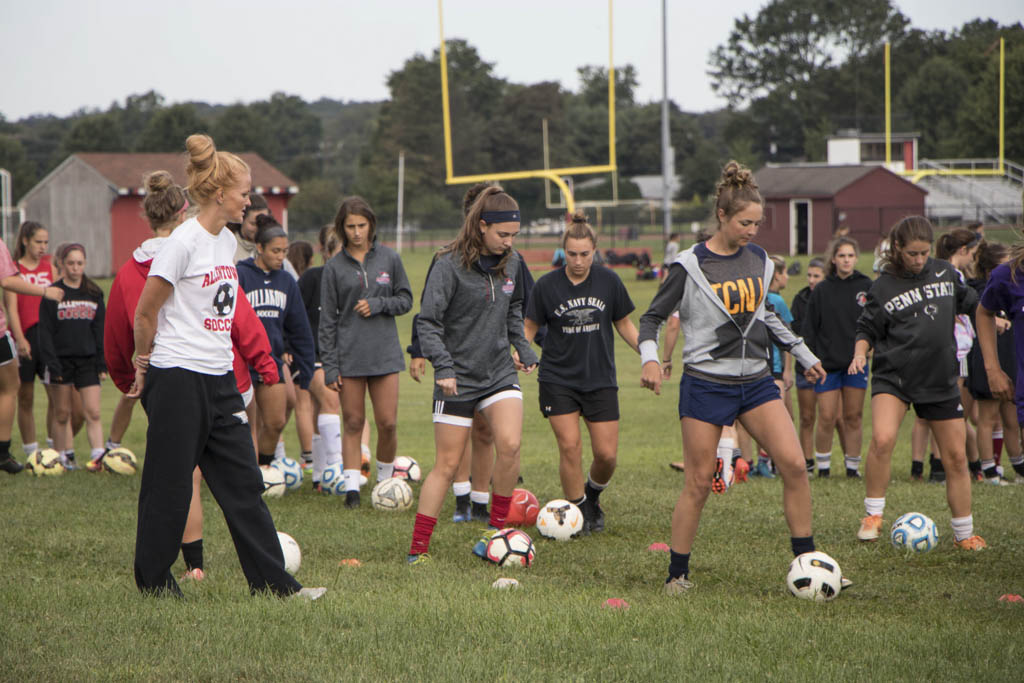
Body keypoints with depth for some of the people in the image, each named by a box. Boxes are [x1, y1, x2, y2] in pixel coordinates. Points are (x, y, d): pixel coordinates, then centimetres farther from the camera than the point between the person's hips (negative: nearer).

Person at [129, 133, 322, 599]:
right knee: (169, 486, 1)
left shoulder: (228, 241, 11)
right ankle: (154, 582, 12)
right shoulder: (184, 241, -14)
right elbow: (145, 313, -9)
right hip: (178, 380, -8)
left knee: (244, 484, 6)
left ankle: (272, 581, 7)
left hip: (219, 378, 8)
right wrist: (144, 366, 1)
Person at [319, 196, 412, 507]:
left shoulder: (389, 259, 4)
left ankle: (385, 479, 19)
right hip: (349, 356, -1)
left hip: (385, 353, 1)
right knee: (352, 423, 0)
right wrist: (329, 366, -2)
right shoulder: (335, 267, 2)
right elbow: (327, 319, 3)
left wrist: (378, 304, -10)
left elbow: (405, 300, 11)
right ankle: (352, 487, 4)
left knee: (387, 423, -2)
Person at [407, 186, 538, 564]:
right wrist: (443, 366, -22)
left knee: (510, 444, -18)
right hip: (458, 377, -4)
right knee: (447, 464, -2)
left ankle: (496, 528, -1)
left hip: (500, 373, 4)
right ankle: (418, 549, 6)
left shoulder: (511, 262, 5)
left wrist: (523, 348, 15)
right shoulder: (450, 264, -13)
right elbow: (428, 321, -14)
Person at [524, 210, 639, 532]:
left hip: (600, 379, 1)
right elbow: (529, 327, 4)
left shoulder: (609, 281, -2)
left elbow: (624, 325, 10)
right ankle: (577, 509, 5)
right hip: (558, 380, -1)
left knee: (607, 454, -2)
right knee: (570, 446, -11)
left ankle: (593, 495, 28)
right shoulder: (547, 285, -5)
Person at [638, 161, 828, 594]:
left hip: (756, 381, 4)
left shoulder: (759, 260, 9)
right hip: (706, 383, -4)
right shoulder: (691, 266, -7)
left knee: (793, 463, -11)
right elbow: (653, 317, -1)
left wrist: (804, 354, 28)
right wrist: (650, 359, -19)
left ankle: (806, 559, -3)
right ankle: (677, 574, 11)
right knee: (699, 482, -2)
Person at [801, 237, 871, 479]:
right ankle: (823, 466, 10)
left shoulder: (866, 287, 3)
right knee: (827, 418, -2)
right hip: (828, 363, -1)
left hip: (856, 363, 1)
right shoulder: (821, 290, 2)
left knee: (853, 417, 5)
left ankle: (853, 466, 13)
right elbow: (809, 329, 3)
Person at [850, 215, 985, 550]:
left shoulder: (944, 272, 5)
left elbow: (969, 301, 23)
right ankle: (872, 515, -10)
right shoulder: (884, 287, -4)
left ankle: (965, 534, 20)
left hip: (941, 378, 3)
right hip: (893, 375, -3)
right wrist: (860, 354, -15)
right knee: (882, 439, -27)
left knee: (956, 457, 5)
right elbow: (867, 330, 2)